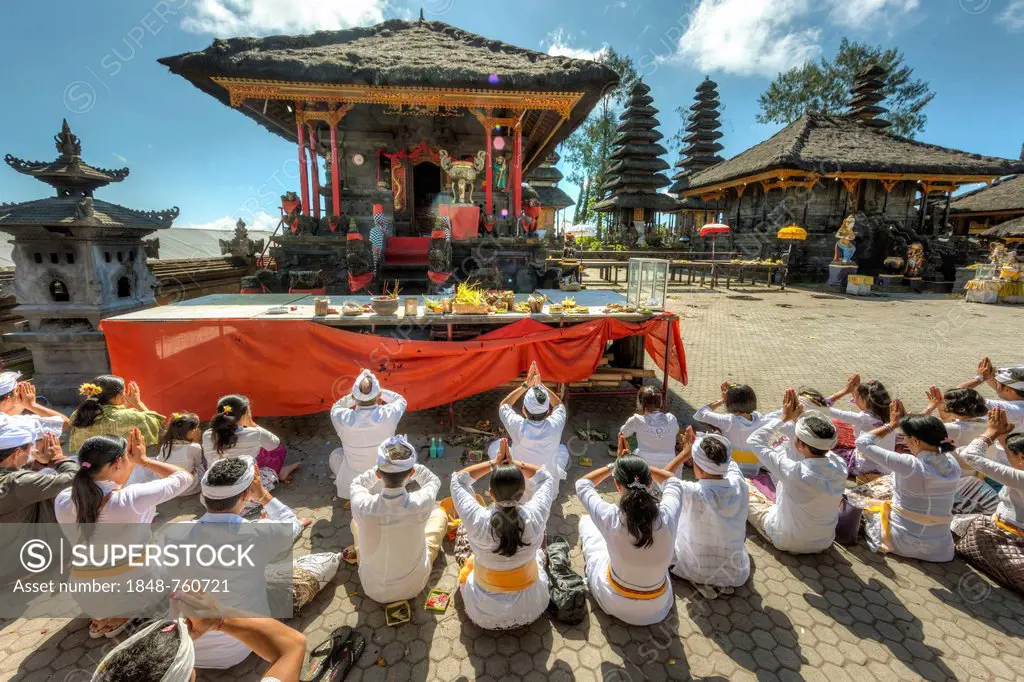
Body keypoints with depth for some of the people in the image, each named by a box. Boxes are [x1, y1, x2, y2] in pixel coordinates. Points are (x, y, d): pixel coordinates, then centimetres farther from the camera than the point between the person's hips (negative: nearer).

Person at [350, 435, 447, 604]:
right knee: (439, 513, 16)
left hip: (372, 589, 1)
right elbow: (434, 481, -4)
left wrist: (385, 468, -2)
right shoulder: (421, 504, -31)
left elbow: (358, 483, -3)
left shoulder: (362, 506, -30)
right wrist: (407, 466, 1)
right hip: (414, 586, 0)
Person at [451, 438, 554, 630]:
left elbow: (458, 479, -10)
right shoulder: (534, 517, -26)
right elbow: (546, 478, -6)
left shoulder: (477, 521, -29)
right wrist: (514, 463, -11)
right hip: (531, 609, 1)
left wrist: (493, 463, -10)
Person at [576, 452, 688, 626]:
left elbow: (582, 484, -11)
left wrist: (612, 466, -2)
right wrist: (642, 467, -2)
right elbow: (672, 481, -5)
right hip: (658, 607, 2)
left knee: (586, 521, 18)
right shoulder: (667, 516, -30)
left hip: (614, 603, -2)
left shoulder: (611, 518, -33)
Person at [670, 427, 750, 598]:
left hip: (696, 570, -3)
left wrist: (685, 453, -1)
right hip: (736, 572, 3)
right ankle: (724, 582, 18)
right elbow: (727, 462, 3)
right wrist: (697, 446, 5)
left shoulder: (693, 493, -32)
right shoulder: (739, 484, -22)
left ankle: (699, 581, 10)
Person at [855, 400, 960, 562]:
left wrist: (892, 424, -6)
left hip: (902, 541, -5)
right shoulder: (952, 464, -8)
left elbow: (863, 442, -17)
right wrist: (906, 422, 10)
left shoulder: (910, 465, -25)